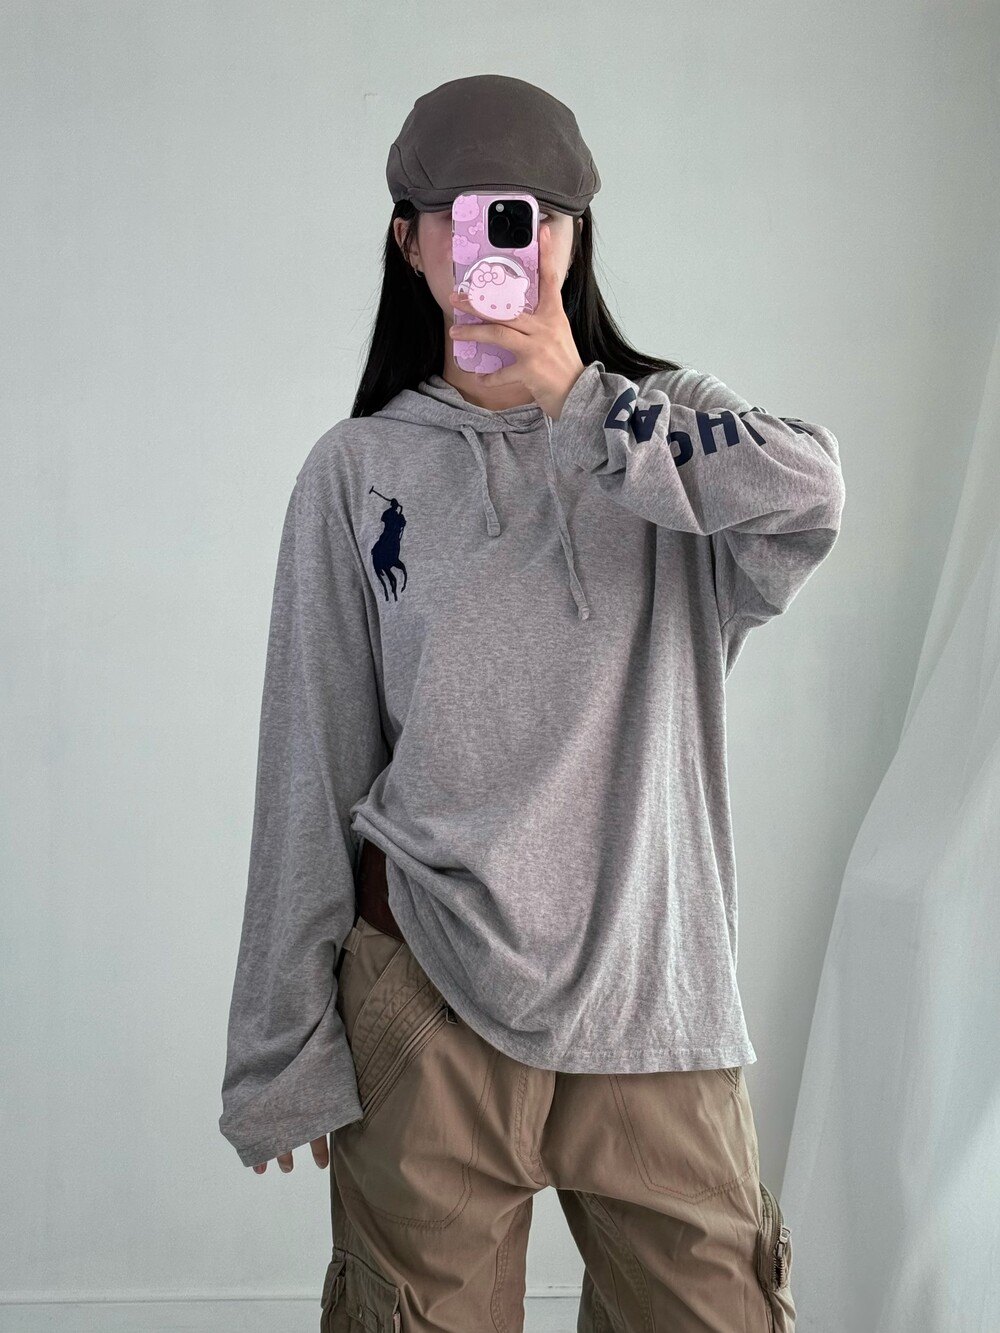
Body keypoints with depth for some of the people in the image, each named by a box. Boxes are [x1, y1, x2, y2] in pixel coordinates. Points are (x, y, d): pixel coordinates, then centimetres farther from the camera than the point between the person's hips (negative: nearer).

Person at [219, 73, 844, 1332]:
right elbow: (311, 769, 2)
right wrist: (287, 1054, 2)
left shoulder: (669, 420, 6)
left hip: (654, 987, 1)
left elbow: (812, 493, -18)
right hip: (428, 995, 0)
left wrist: (576, 404, -11)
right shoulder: (360, 469, 3)